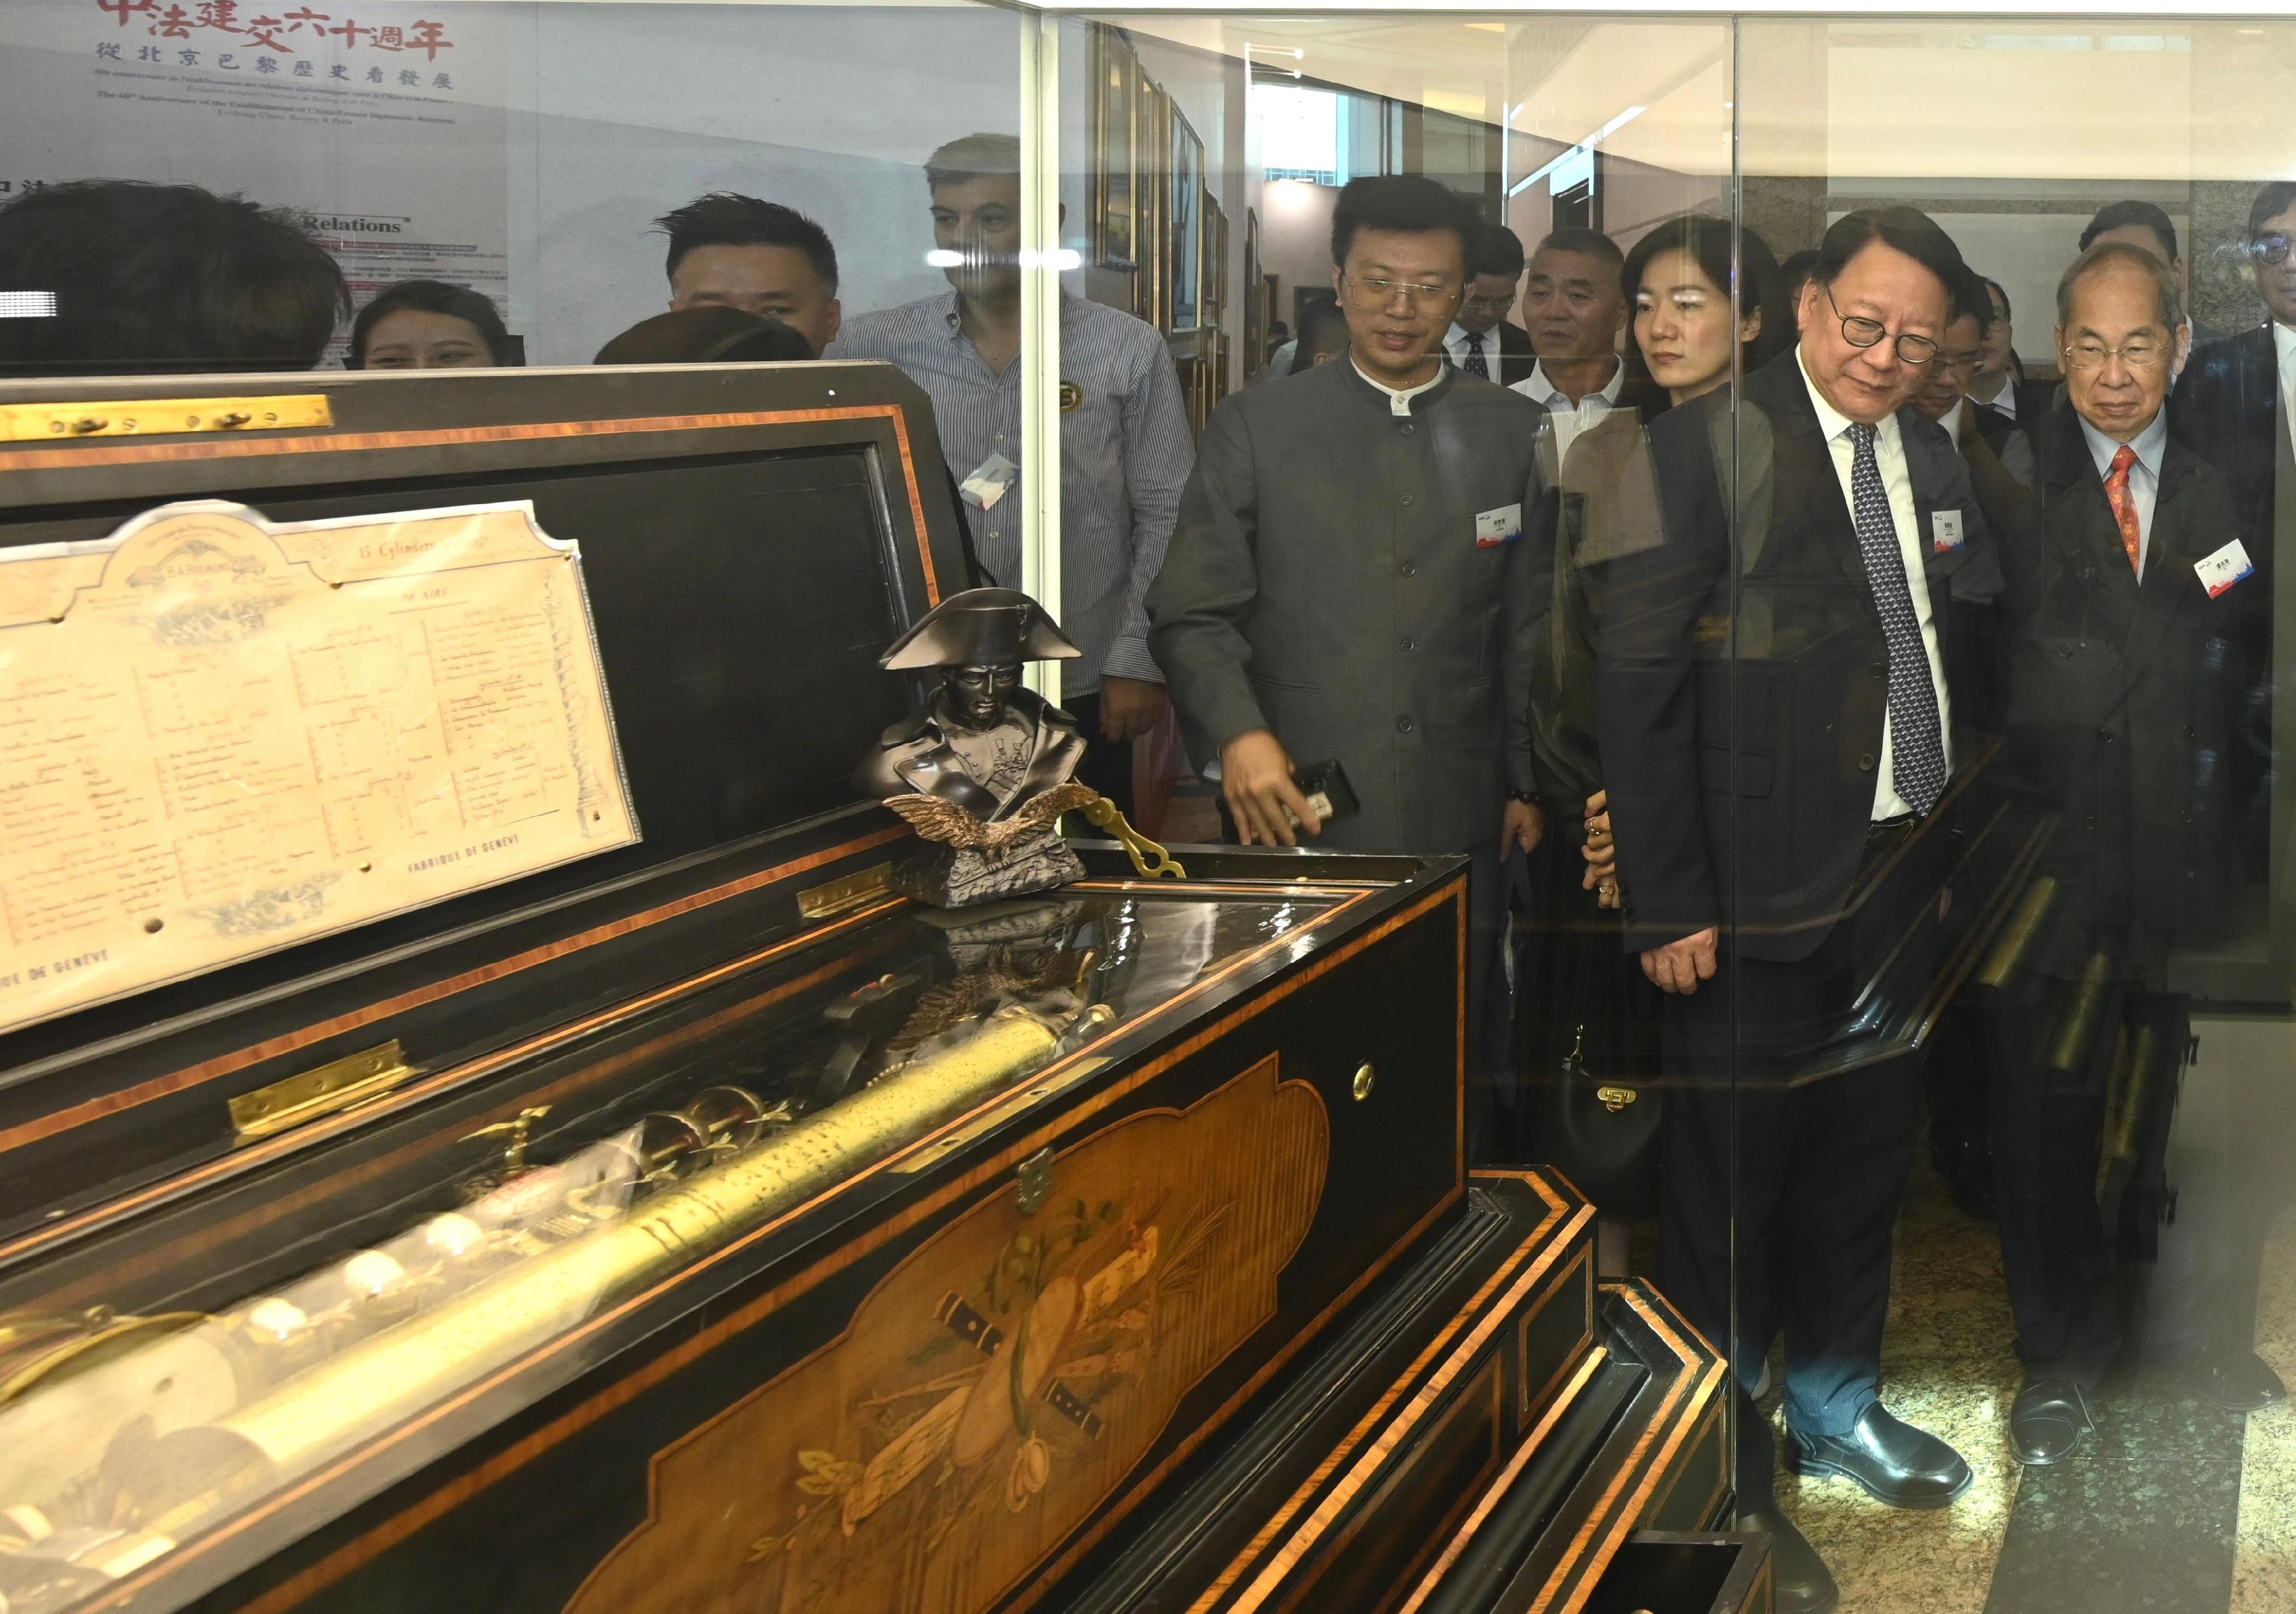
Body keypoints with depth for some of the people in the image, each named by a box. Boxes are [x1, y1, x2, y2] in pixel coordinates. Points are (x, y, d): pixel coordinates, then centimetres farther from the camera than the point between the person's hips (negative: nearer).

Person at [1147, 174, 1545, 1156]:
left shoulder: (1514, 435, 11)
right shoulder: (1256, 428, 6)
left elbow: (1531, 625, 14)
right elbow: (1193, 615, 3)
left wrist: (1529, 784, 9)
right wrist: (1238, 734, -14)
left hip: (1459, 829, 2)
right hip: (1297, 816, -1)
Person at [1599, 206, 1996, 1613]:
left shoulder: (1934, 457, 8)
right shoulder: (1710, 446, -12)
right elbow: (1639, 684, -14)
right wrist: (1670, 901, -16)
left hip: (1905, 877, 6)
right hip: (1761, 897, -6)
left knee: (1868, 1164, 19)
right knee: (1732, 1188, 3)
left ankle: (1838, 1406, 39)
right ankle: (1726, 1476, 18)